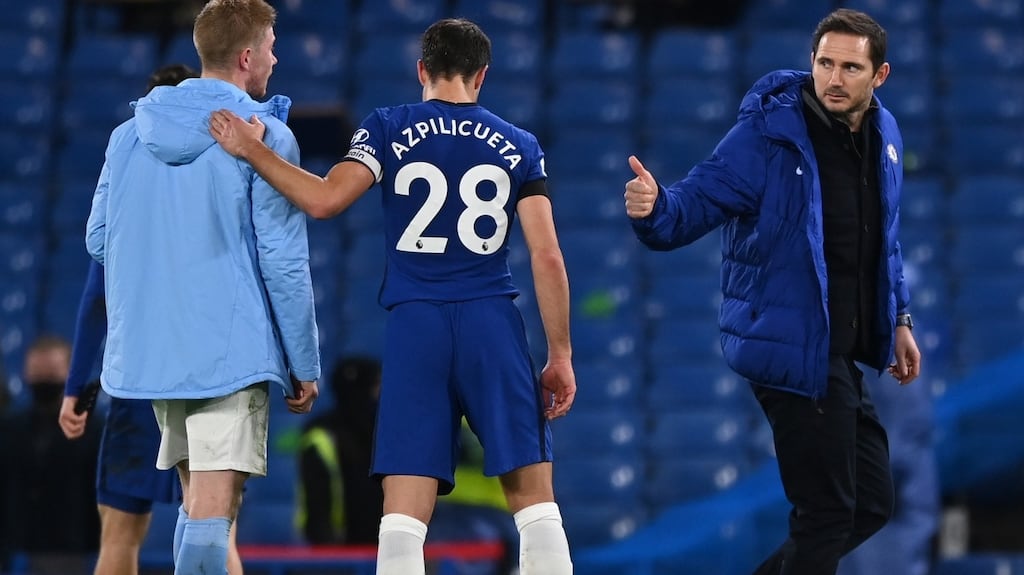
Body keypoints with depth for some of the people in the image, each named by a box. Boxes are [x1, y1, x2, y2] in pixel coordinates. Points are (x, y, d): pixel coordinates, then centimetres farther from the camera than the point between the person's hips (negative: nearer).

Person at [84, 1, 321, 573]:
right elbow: (283, 261, -10)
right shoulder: (265, 137, -8)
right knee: (214, 510, -9)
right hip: (232, 349, -6)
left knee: (196, 500, 18)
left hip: (150, 348, 6)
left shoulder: (130, 134, 8)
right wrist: (306, 366, -2)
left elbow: (98, 238, 14)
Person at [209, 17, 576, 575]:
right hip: (493, 323, 0)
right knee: (534, 501, 4)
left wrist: (253, 152, 0)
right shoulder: (519, 146, 8)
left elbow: (325, 199, -11)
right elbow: (547, 257, 2)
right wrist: (560, 355, 8)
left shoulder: (387, 129, 4)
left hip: (414, 325, 0)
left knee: (403, 515, -2)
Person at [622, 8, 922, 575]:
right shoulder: (768, 132, -15)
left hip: (838, 353, 8)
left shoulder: (883, 135, 7)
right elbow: (697, 202, -18)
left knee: (871, 501, 16)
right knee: (828, 513, -5)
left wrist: (898, 319, 21)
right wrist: (654, 208, -39)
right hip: (794, 351, -8)